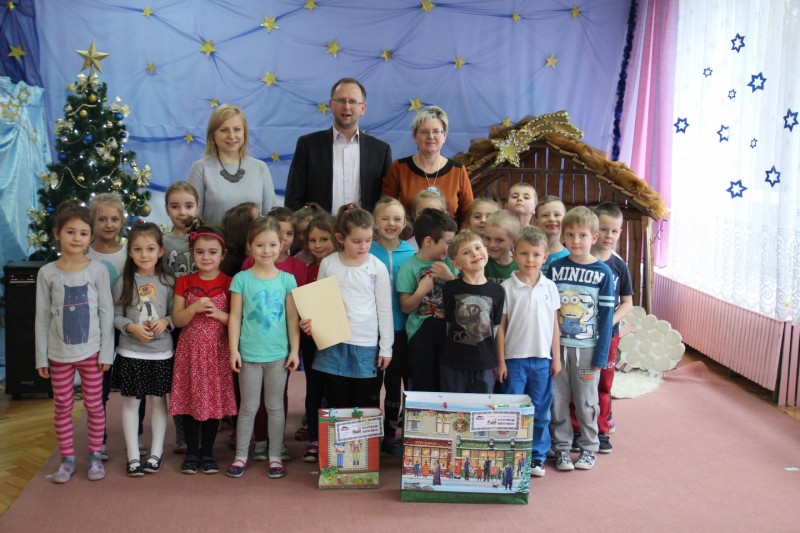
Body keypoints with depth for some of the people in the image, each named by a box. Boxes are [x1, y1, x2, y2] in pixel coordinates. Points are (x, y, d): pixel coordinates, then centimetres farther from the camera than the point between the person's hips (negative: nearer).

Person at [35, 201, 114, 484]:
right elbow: (42, 318, 1)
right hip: (59, 353, 1)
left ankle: (95, 456, 22)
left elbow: (106, 313, -3)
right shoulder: (47, 273, -3)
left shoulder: (98, 270, -6)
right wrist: (41, 357, 0)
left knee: (94, 404, 8)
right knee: (62, 407, 9)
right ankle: (67, 459, 22)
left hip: (91, 351, -1)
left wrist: (106, 352, -6)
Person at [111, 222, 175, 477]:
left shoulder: (167, 282, -1)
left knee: (158, 400, 9)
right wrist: (131, 327, -19)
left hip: (161, 352, 1)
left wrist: (166, 321, -16)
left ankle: (156, 453, 22)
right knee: (131, 402, 5)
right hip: (130, 352, -1)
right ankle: (133, 456, 15)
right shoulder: (123, 282, -4)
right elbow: (115, 315, -3)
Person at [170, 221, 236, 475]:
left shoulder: (228, 283, -1)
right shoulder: (184, 282, 2)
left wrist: (219, 314, -18)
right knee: (189, 399, 5)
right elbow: (177, 320, -2)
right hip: (190, 350, 1)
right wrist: (194, 308, -19)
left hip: (217, 351, -1)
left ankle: (207, 452, 20)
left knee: (214, 400, 6)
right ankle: (191, 451, 20)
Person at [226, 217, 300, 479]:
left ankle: (275, 456, 22)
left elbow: (292, 318, 2)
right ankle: (240, 456, 22)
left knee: (275, 406, 11)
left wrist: (294, 350, -1)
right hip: (249, 353, -1)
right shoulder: (241, 279, -4)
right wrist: (233, 349, -5)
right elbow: (235, 317, -2)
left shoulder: (287, 279, 0)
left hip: (278, 353, 1)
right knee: (248, 407, 9)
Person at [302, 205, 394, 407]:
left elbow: (384, 309, 1)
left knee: (362, 408, 9)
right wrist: (310, 320, -13)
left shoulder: (377, 267, -4)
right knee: (337, 406, 10)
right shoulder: (328, 264, -1)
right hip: (333, 345, 1)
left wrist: (386, 347, 2)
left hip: (366, 345, -1)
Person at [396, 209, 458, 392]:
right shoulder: (409, 267, -7)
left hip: (447, 330, 4)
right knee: (423, 387, 3)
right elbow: (405, 307, -7)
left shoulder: (448, 263, 5)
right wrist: (421, 292, -23)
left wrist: (450, 277, -11)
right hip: (421, 333, -4)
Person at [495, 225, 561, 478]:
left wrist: (556, 357, 6)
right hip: (514, 358, -2)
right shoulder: (507, 287, -5)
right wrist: (500, 361, -5)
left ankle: (537, 456, 22)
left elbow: (554, 324, 8)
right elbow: (500, 326, -3)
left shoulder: (550, 287, 3)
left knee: (541, 411, 10)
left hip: (542, 358, 3)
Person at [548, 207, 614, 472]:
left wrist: (600, 356, -8)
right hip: (556, 344, 2)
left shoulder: (603, 273, -5)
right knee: (557, 399, 8)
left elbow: (606, 316, -4)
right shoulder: (555, 268, 0)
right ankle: (561, 447, 22)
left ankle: (589, 447, 26)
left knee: (586, 401, 9)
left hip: (587, 347, -2)